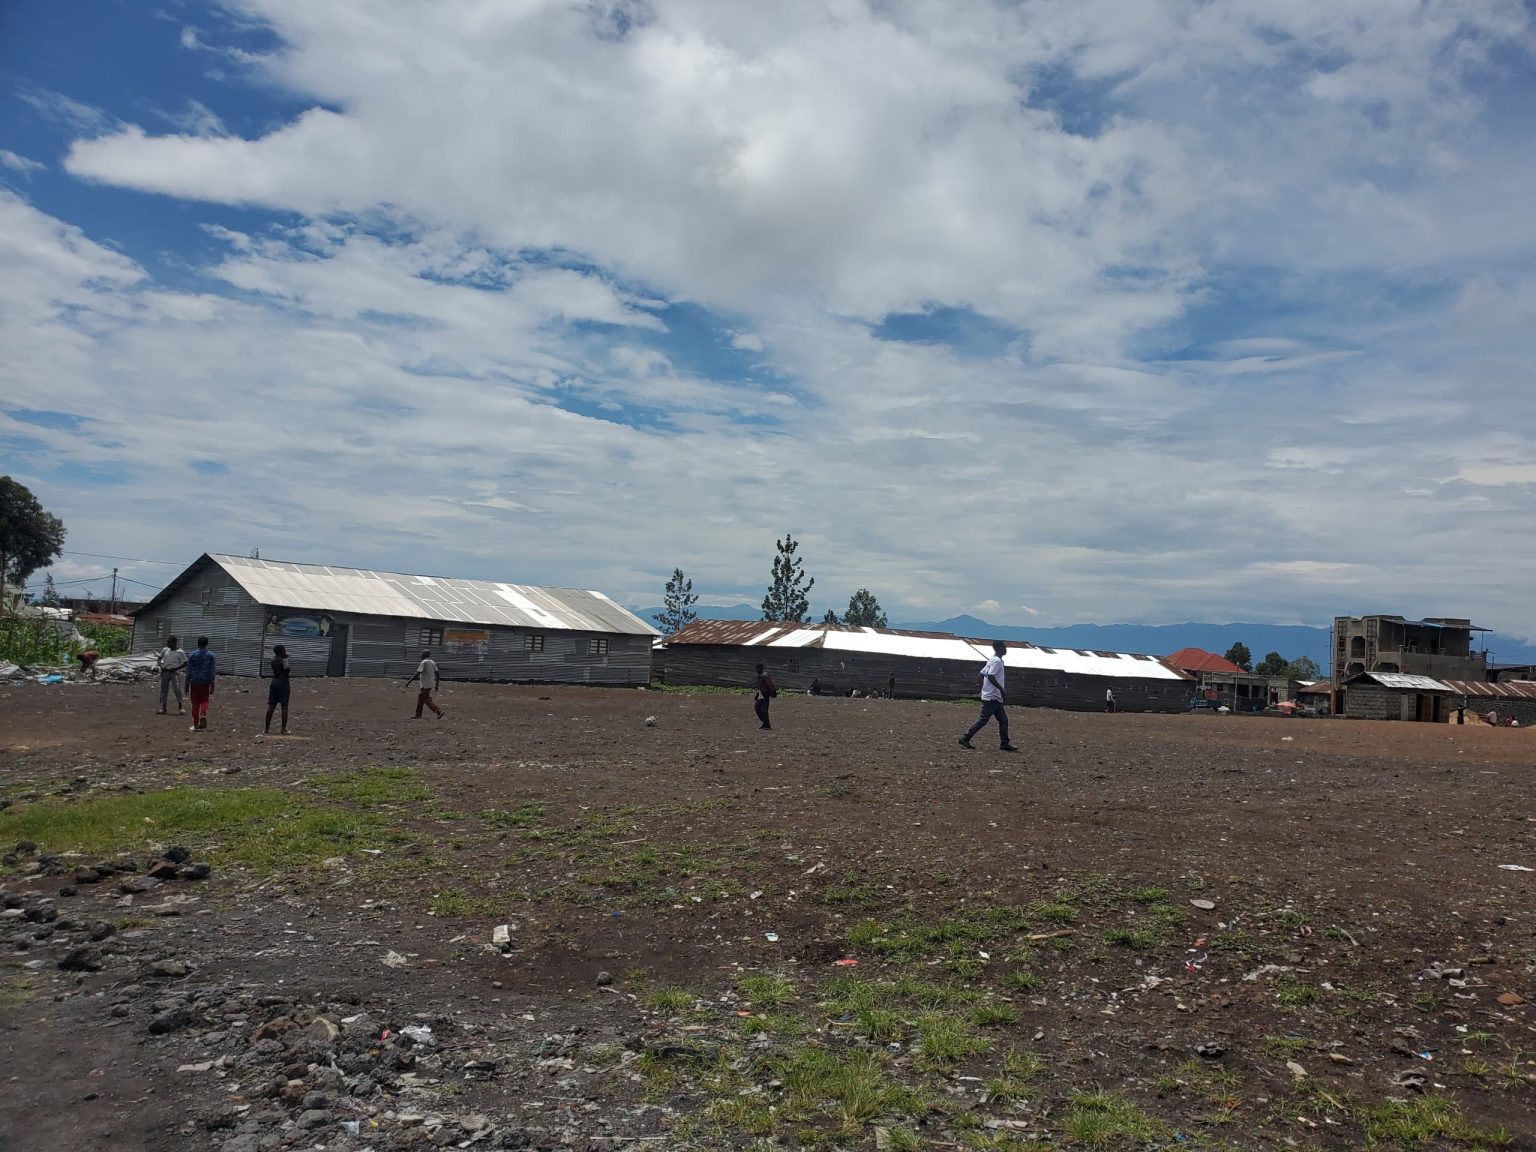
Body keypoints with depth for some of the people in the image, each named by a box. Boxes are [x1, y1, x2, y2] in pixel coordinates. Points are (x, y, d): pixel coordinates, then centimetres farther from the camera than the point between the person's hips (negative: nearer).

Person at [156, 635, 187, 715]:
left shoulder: (180, 652, -2)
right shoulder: (165, 650, 12)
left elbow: (185, 663, -4)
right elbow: (159, 658, 18)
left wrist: (175, 668, -15)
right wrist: (161, 666, -1)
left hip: (175, 672, -5)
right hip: (165, 672, 5)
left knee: (177, 689, -13)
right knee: (163, 689, 5)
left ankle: (180, 708, -10)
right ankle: (163, 709, 11)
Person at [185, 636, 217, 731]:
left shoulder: (192, 655, -1)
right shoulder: (211, 656, 1)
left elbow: (189, 672, -1)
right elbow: (213, 672, 0)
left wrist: (187, 685, 4)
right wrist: (212, 686, 5)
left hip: (194, 682, -1)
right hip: (206, 682, 1)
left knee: (195, 703, 6)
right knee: (204, 701, 13)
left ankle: (196, 725, 7)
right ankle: (203, 715, -16)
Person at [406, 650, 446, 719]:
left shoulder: (424, 662, -13)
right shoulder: (432, 662, 11)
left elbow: (418, 674, -20)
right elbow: (437, 673, 10)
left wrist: (409, 681, -20)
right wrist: (436, 685, 16)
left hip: (425, 685, -9)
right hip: (431, 684, 9)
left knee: (427, 700, -4)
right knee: (420, 697, 17)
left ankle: (439, 711, -15)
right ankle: (418, 715, 21)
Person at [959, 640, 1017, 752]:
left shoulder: (992, 660, 15)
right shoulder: (997, 661, -13)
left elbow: (982, 674, 16)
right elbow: (990, 676, -25)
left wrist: (982, 689, 19)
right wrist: (1000, 688, -22)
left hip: (995, 698, 10)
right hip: (992, 697, -10)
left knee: (1003, 720, 9)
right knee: (983, 720, -7)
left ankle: (1004, 744, 10)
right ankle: (965, 738, -3)